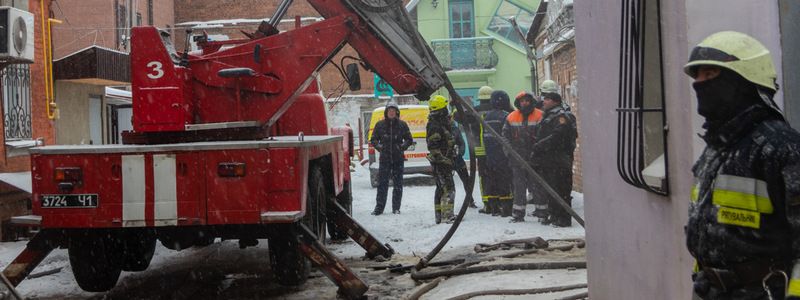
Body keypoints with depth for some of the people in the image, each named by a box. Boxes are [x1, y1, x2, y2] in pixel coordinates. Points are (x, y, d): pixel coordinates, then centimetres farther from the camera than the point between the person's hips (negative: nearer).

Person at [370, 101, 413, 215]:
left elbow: (409, 139, 10)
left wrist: (403, 146, -8)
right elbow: (373, 139, 12)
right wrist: (379, 146, -6)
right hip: (384, 159, 0)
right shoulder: (380, 125, 6)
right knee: (382, 184, -2)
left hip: (398, 159, 0)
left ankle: (396, 208, 11)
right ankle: (379, 207, 3)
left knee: (398, 184, 3)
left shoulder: (402, 125, 4)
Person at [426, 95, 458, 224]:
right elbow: (433, 147, -24)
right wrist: (444, 159, -25)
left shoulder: (442, 122, 14)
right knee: (449, 189, -13)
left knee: (441, 188, 15)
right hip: (441, 162, -11)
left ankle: (439, 216, 21)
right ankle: (447, 215, -16)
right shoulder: (434, 126, -18)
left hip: (443, 161, 11)